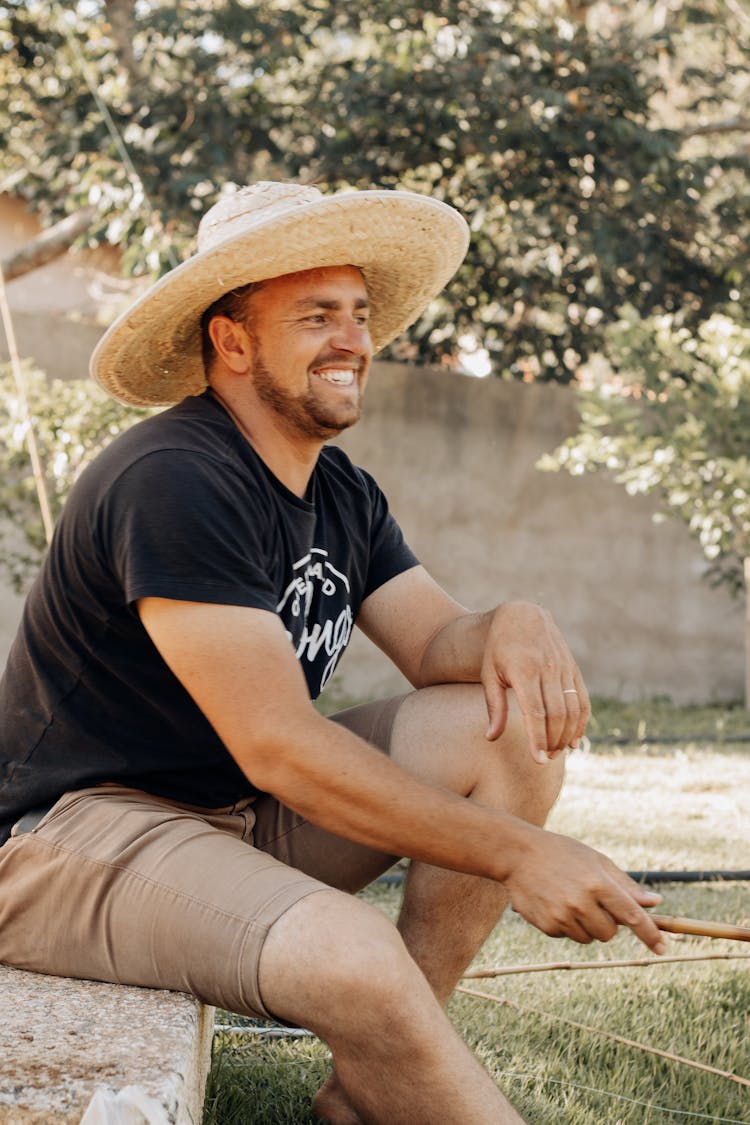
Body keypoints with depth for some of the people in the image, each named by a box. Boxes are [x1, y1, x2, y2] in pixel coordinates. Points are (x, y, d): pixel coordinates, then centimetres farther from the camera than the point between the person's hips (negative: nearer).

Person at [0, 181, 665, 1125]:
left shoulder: (342, 496, 9)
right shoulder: (172, 482, -22)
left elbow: (436, 645, 7)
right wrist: (515, 852, -27)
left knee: (510, 724, -5)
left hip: (246, 815, 10)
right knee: (354, 962, -36)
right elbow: (278, 746, -26)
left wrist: (516, 625, -19)